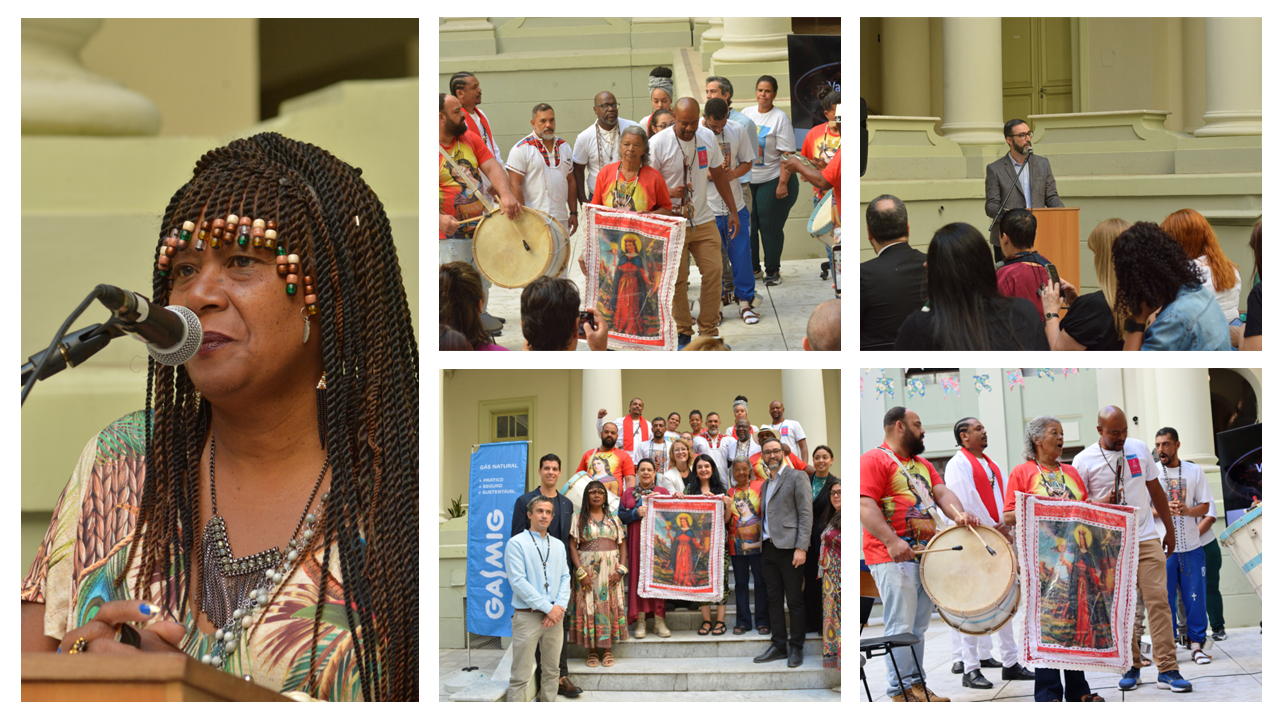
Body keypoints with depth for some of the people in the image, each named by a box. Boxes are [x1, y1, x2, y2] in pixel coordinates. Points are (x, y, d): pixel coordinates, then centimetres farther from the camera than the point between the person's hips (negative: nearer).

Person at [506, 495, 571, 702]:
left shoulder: (558, 545, 14)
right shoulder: (517, 543, -5)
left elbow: (565, 577, 10)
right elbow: (518, 582, -12)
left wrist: (560, 607, -8)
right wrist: (548, 608, -14)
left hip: (554, 615, 6)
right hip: (527, 616, -6)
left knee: (551, 671, 12)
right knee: (520, 676, -6)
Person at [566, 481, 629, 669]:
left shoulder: (613, 518, 11)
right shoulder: (579, 519, 3)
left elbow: (622, 545, 7)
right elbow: (572, 546, -4)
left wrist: (621, 569, -7)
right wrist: (581, 572, -14)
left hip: (611, 569, 2)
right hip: (588, 567, -2)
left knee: (611, 606, 0)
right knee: (588, 607, -3)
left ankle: (608, 650, 8)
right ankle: (592, 651, 5)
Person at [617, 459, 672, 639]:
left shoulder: (663, 492, 11)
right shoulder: (629, 493, 13)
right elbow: (621, 515, 5)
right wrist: (636, 512, -11)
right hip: (636, 541, 1)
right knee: (637, 577, -4)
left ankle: (659, 621, -1)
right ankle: (640, 622, -1)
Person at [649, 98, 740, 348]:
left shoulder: (707, 137, 3)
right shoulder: (658, 143, -12)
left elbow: (719, 175, 14)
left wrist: (733, 210, 12)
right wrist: (670, 192, -28)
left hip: (704, 221, 4)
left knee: (713, 272, 0)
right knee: (677, 279, 1)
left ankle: (710, 332, 12)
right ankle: (683, 333, 15)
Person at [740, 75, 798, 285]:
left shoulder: (780, 118, -8)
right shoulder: (746, 113, 8)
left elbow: (787, 154, -12)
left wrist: (783, 183, -18)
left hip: (772, 179, -5)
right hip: (747, 180, 5)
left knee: (769, 226, -2)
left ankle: (773, 270, 11)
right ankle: (751, 267, 19)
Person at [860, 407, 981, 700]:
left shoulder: (923, 465, 23)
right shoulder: (874, 460, -5)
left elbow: (942, 492, 13)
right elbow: (865, 505, -15)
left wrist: (959, 514, -10)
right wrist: (891, 541, -27)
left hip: (926, 555, 8)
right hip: (894, 557, -8)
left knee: (919, 626, 10)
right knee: (901, 626, -9)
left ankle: (916, 685, 16)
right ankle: (900, 693, -6)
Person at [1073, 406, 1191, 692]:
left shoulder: (1139, 448, 7)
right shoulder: (1083, 461, -3)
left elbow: (1155, 489, 16)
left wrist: (1170, 528, 18)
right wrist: (1099, 505, -19)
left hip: (1146, 539, 2)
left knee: (1158, 600, -6)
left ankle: (1167, 670, -6)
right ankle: (1131, 667, 13)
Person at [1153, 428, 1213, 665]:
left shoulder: (1194, 471, 7)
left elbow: (1204, 507, 7)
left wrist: (1187, 510, -13)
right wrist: (1164, 510, -16)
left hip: (1191, 546, 1)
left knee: (1195, 596, 1)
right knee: (1164, 598, 0)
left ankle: (1197, 643, 11)